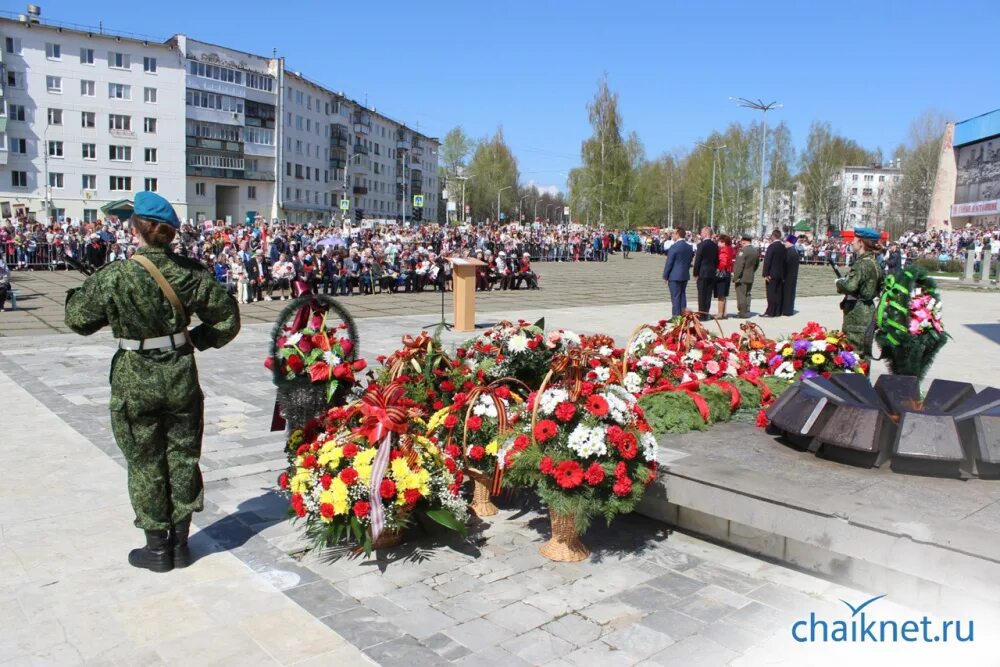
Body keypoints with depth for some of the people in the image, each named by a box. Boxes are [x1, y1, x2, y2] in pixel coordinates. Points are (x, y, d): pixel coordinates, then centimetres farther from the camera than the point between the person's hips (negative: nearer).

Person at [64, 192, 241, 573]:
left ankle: (157, 547, 22)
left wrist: (83, 290, 14)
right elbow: (227, 318, 3)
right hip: (181, 377, 3)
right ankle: (180, 543, 24)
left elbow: (78, 320, -2)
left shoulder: (114, 277, -14)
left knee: (145, 463, 11)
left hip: (134, 384, -2)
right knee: (183, 458, 13)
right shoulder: (190, 272, -5)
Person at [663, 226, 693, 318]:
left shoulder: (674, 247, -15)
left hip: (674, 276, -7)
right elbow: (690, 260, 13)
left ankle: (676, 316, -2)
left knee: (675, 297, -3)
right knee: (682, 295, 13)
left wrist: (665, 276, -6)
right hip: (685, 276, 7)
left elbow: (669, 263, -13)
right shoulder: (689, 247, 7)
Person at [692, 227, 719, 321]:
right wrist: (714, 270, 18)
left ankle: (701, 315, -1)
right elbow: (717, 260, 10)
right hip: (712, 273, 6)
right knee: (708, 295, 10)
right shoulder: (715, 245, 6)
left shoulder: (701, 245, -13)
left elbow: (697, 260, -12)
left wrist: (695, 273, -4)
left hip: (702, 273, -6)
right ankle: (706, 314, 14)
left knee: (702, 295, -2)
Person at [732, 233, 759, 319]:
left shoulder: (743, 250, -18)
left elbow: (739, 265, -20)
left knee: (741, 295, -2)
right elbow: (757, 264, 15)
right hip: (750, 278, 8)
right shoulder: (756, 250, 8)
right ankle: (747, 311, 21)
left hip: (742, 277, -8)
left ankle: (743, 313, 0)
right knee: (747, 295, 16)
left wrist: (736, 277, -16)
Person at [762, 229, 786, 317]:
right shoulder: (783, 247, 6)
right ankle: (778, 311, 15)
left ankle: (770, 312, -4)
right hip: (781, 274, 7)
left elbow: (767, 261, -16)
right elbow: (784, 261, 10)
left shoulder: (771, 246, -14)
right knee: (778, 293, 10)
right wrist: (783, 275, 15)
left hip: (772, 274, -7)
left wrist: (765, 274, -13)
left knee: (771, 293, -4)